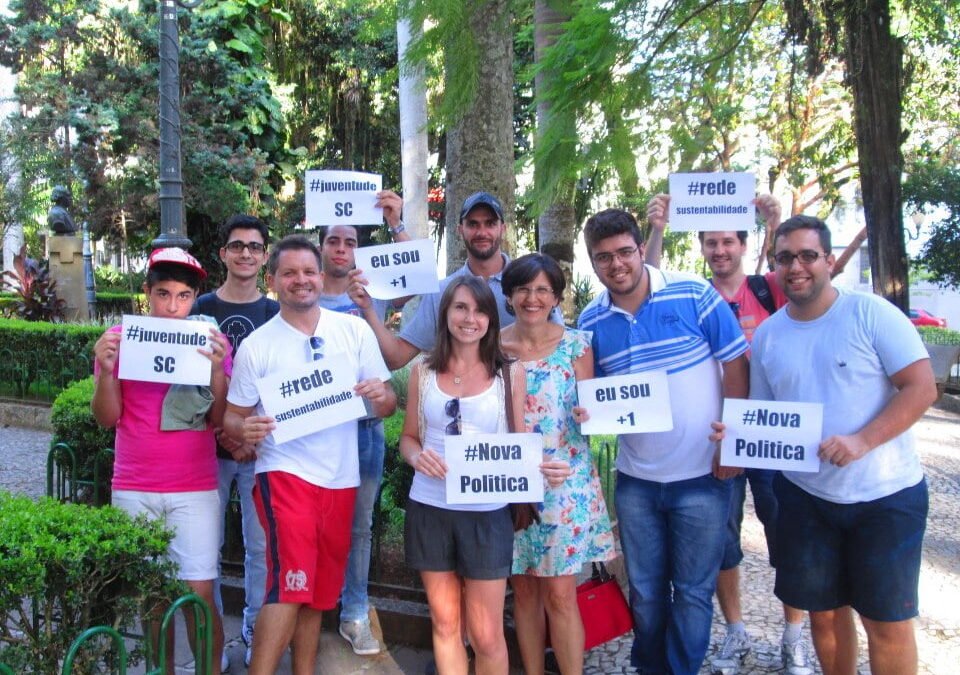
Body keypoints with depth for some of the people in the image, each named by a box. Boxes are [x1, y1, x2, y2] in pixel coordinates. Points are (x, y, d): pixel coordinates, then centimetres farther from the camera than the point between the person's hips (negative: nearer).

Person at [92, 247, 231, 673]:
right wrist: (106, 369, -16)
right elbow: (107, 418, 1)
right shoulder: (120, 338, 1)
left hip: (195, 490, -1)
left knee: (199, 593, -4)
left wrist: (217, 369, -20)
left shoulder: (211, 341, 0)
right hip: (133, 490, 1)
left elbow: (219, 419, -4)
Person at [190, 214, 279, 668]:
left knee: (261, 545, 4)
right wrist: (220, 430, -9)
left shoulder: (276, 315, 5)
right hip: (209, 445, 0)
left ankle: (255, 631, 19)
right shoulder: (202, 309, 4)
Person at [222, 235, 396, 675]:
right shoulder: (257, 344, 0)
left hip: (341, 478, 3)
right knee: (290, 587, -14)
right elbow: (232, 416, 2)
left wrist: (380, 396, -17)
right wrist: (243, 429, -21)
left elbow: (388, 405, 7)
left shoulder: (355, 330, 5)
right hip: (286, 473, -3)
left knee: (317, 593, 13)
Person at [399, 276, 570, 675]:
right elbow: (408, 438, 10)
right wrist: (417, 457, -13)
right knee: (445, 624, 15)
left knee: (486, 635, 4)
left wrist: (545, 469, -19)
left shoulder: (510, 374, -1)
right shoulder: (423, 372, 4)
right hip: (429, 510, 2)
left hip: (487, 514, -2)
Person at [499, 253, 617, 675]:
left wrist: (587, 415, -19)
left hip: (565, 484, -1)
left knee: (560, 594, -1)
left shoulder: (576, 346, -1)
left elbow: (589, 410, 2)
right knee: (523, 591, 11)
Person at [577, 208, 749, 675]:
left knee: (692, 592, 8)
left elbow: (735, 367, -7)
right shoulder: (591, 321, 0)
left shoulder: (693, 295, -10)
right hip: (635, 479, 3)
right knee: (645, 591, 15)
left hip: (702, 475, -3)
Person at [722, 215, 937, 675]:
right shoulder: (766, 335, 4)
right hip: (805, 495, 4)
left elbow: (922, 387, -14)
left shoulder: (871, 313, -10)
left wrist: (862, 440, -26)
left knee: (887, 621, 6)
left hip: (885, 495, -4)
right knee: (823, 612, 15)